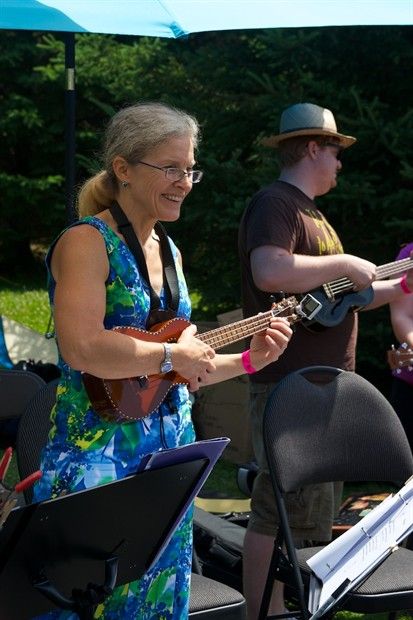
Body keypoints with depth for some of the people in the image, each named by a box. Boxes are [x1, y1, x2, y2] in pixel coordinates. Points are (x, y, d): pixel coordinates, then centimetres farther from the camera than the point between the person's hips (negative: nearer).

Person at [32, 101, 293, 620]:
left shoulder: (167, 249, 13)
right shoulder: (87, 241, -12)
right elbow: (83, 350, -26)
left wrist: (249, 360, 9)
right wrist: (173, 355, -17)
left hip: (171, 447, 8)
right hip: (100, 456, -8)